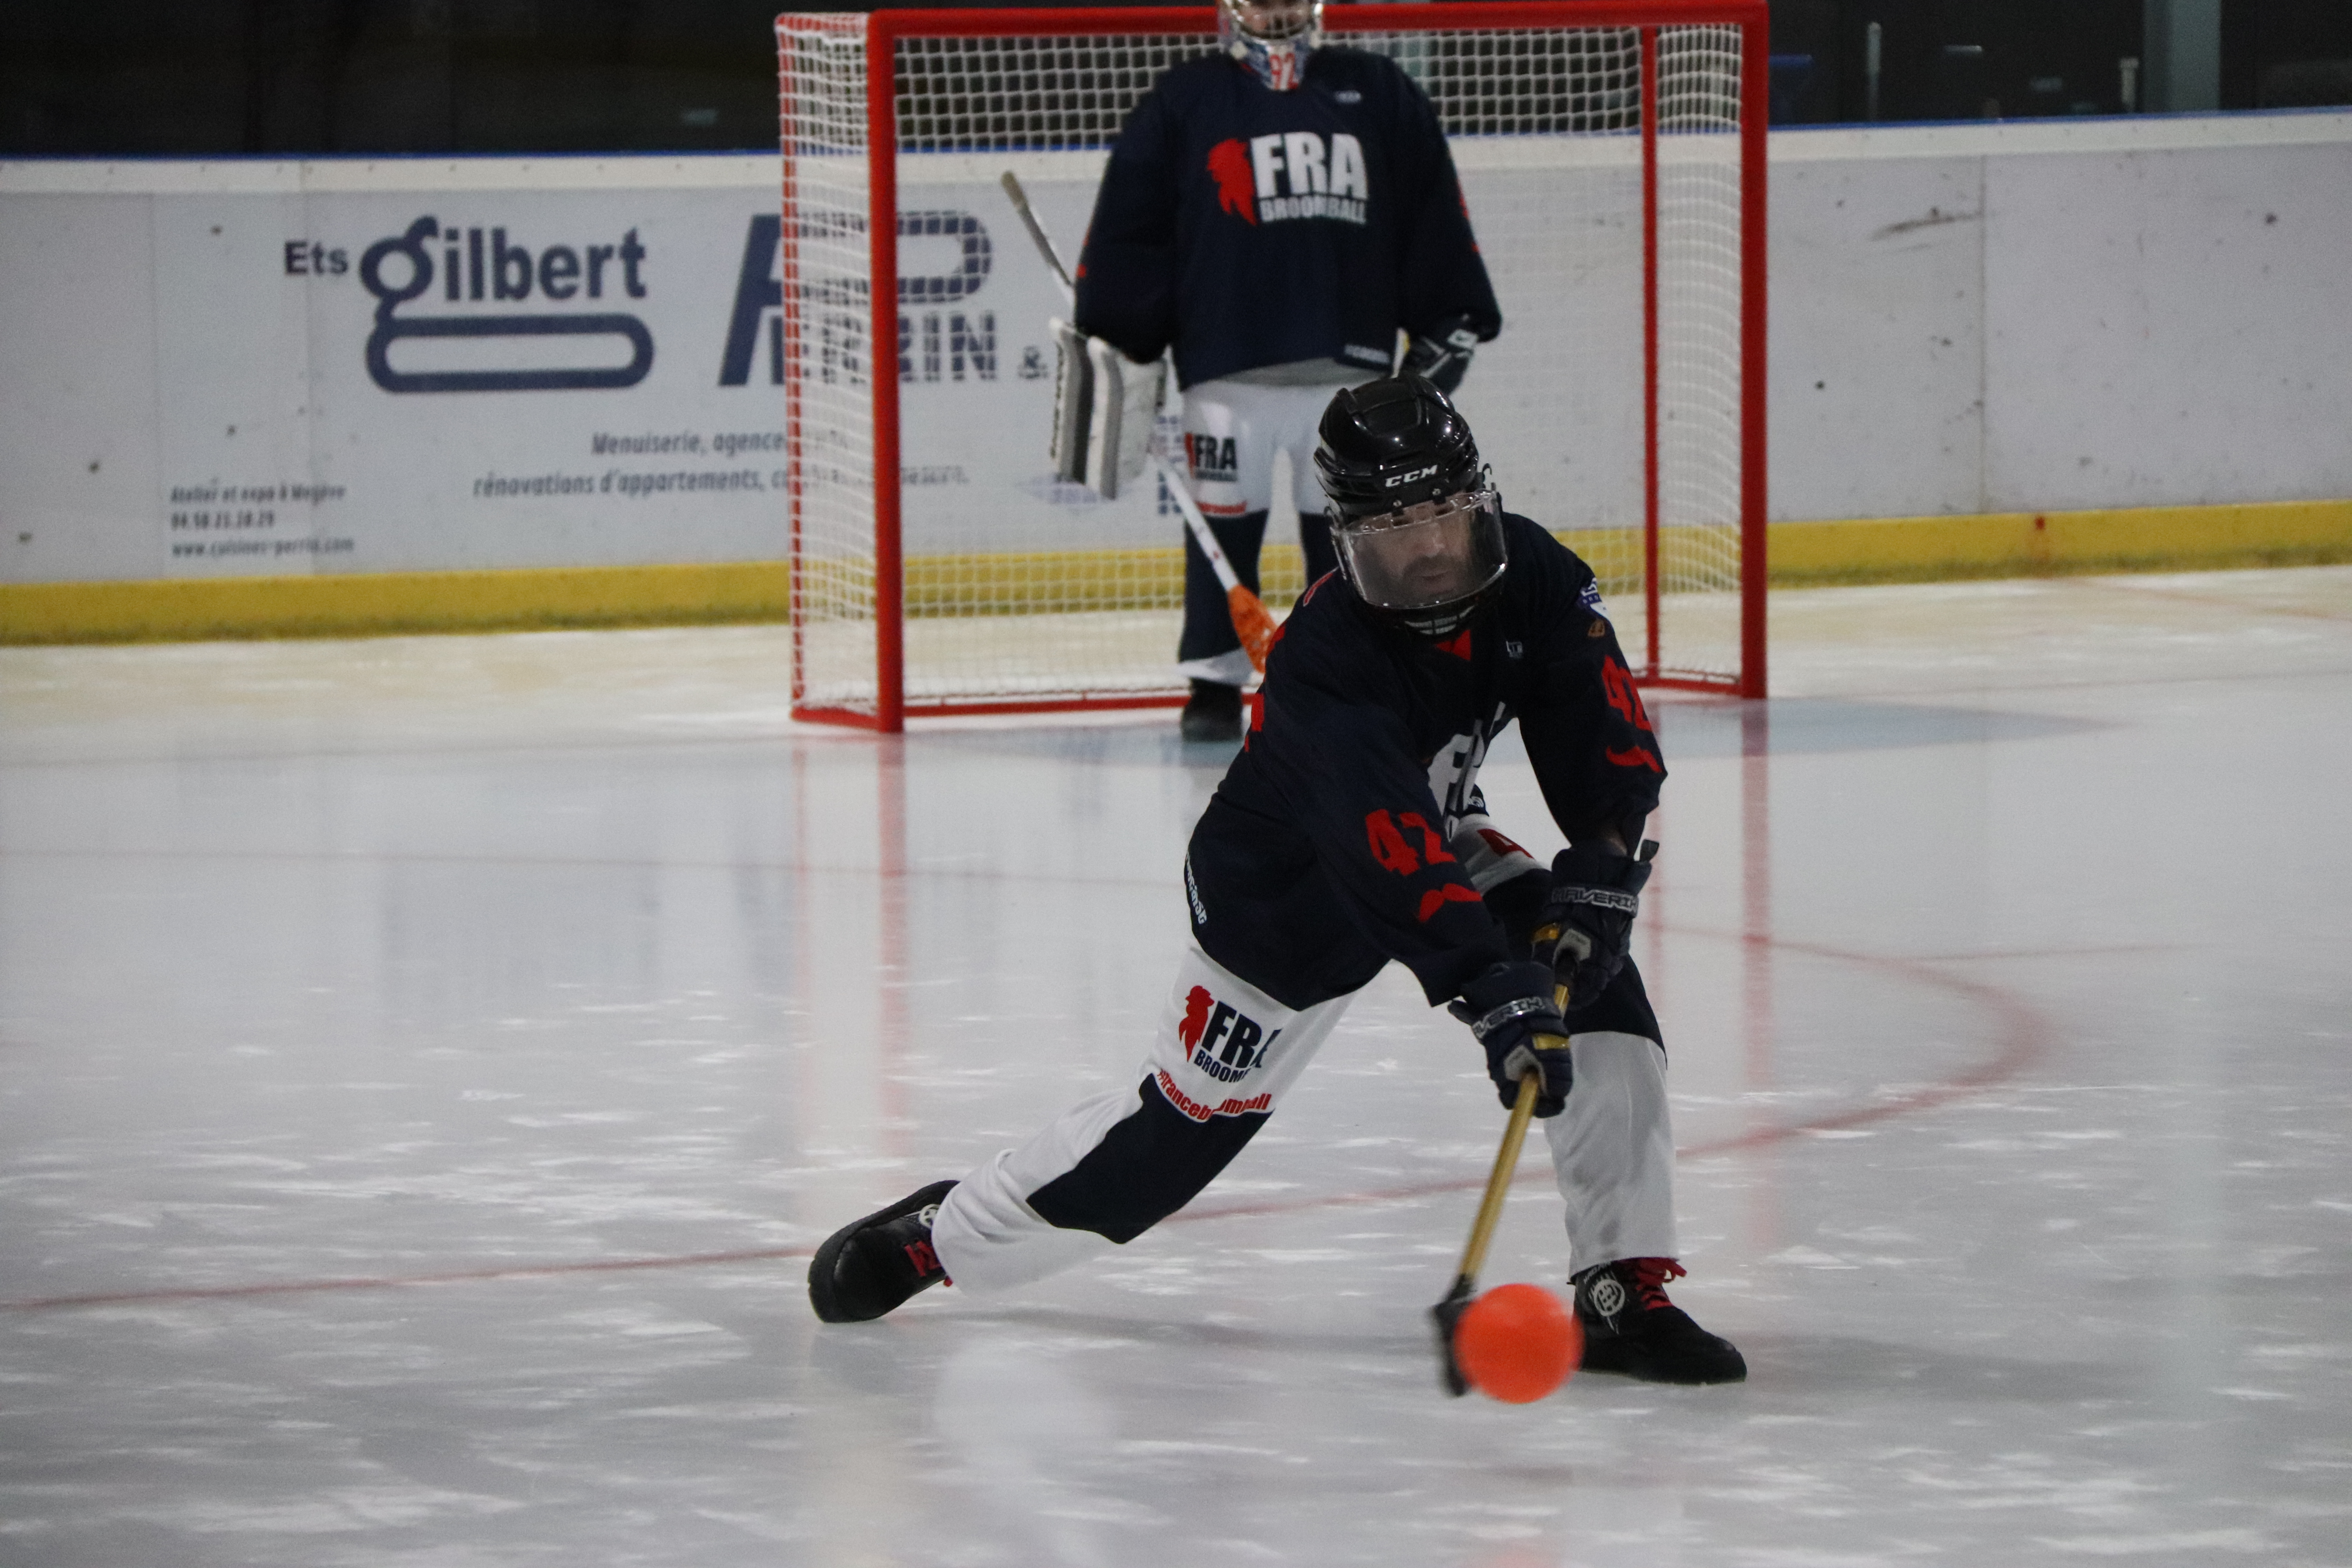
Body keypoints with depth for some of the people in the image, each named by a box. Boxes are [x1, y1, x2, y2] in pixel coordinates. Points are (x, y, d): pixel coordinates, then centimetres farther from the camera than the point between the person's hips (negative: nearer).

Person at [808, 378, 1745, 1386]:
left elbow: (1607, 735, -14)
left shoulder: (1532, 579, -17)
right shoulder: (1326, 654, -36)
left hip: (1434, 834, 5)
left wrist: (1599, 873, -30)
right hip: (1283, 886, -5)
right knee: (1186, 1122, 0)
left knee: (1594, 975, -19)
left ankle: (1625, 1292, -16)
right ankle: (938, 1234, 23)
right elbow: (1390, 852, -45)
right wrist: (1492, 989, -53)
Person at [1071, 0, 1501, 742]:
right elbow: (1126, 227, 4)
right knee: (1226, 527, -2)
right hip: (1226, 367, -2)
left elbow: (1435, 214, 15)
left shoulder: (1380, 94, 13)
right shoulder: (1183, 102, 6)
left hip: (1351, 361, 2)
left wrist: (1448, 327, 11)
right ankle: (1215, 685, 6)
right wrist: (1119, 346, -1)